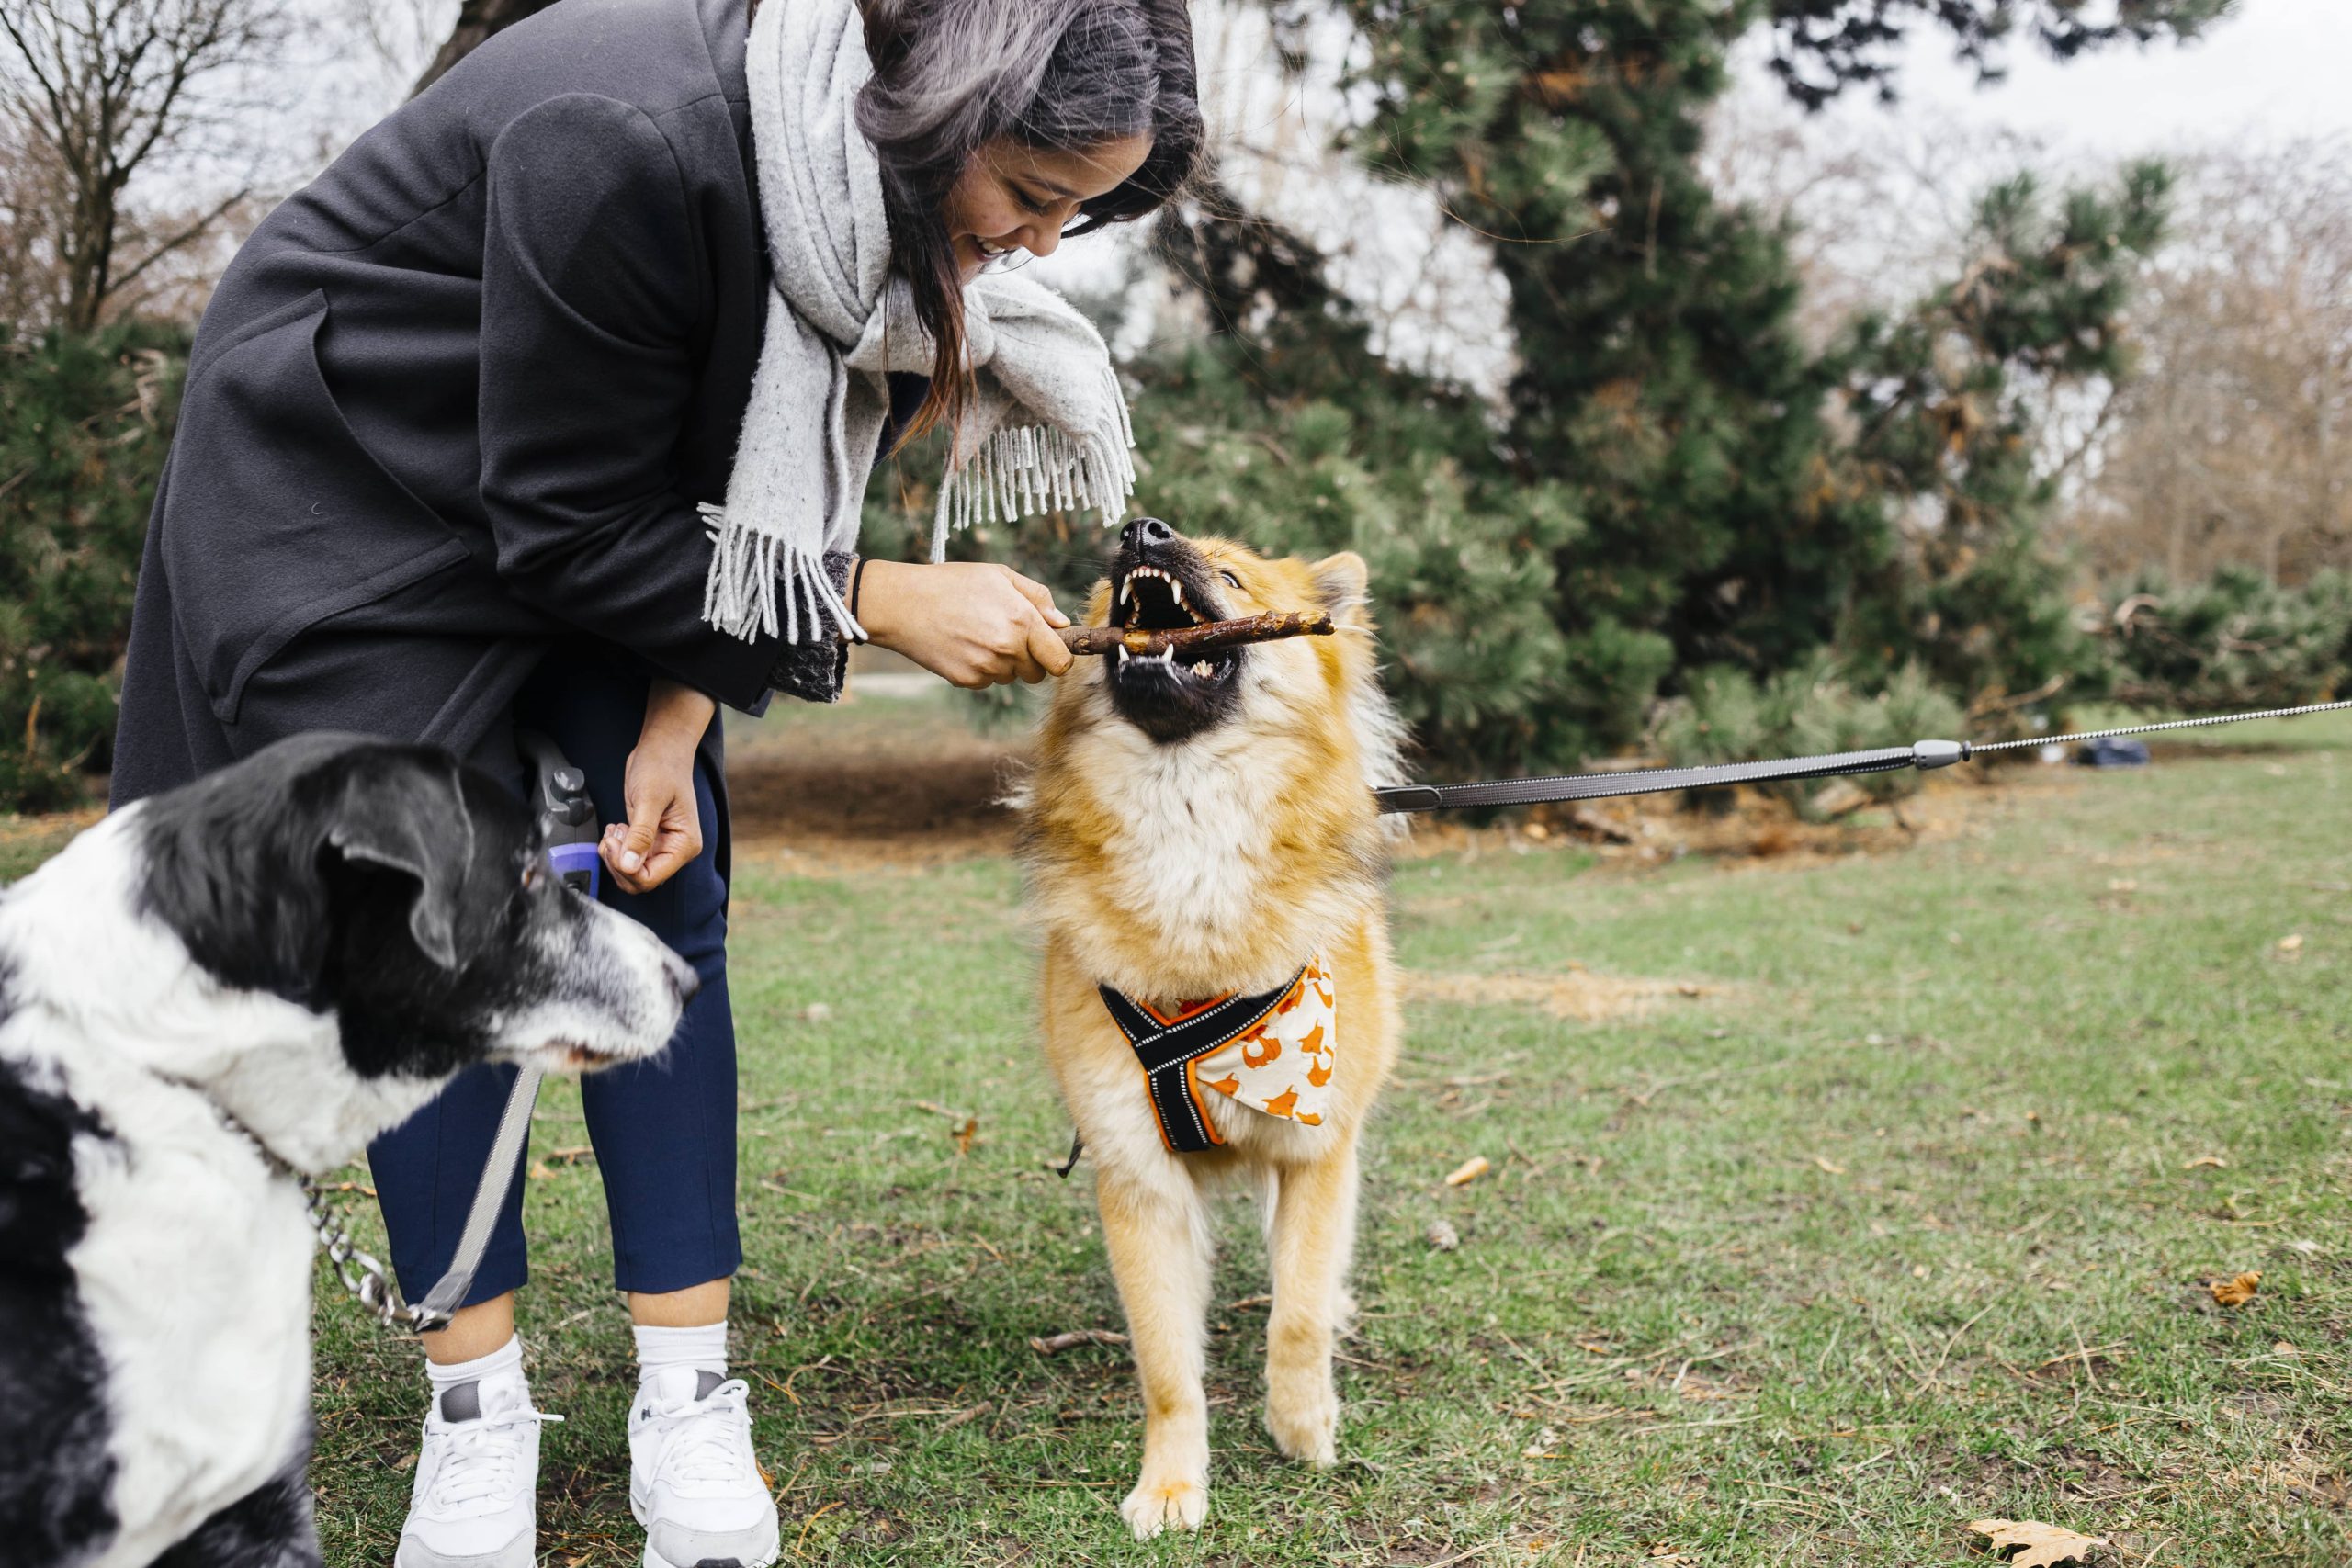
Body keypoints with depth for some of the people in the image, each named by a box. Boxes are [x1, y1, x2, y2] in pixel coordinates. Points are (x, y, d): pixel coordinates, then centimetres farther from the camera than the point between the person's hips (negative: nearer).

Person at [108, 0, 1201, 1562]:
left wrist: (675, 726, -15)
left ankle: (691, 1404, 1)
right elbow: (569, 531, -28)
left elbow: (757, 487, -4)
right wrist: (882, 601, -28)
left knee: (661, 901, -4)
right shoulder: (635, 146, -38)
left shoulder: (882, 178, -16)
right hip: (345, 485, -6)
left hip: (584, 501, 6)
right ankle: (477, 1414, 5)